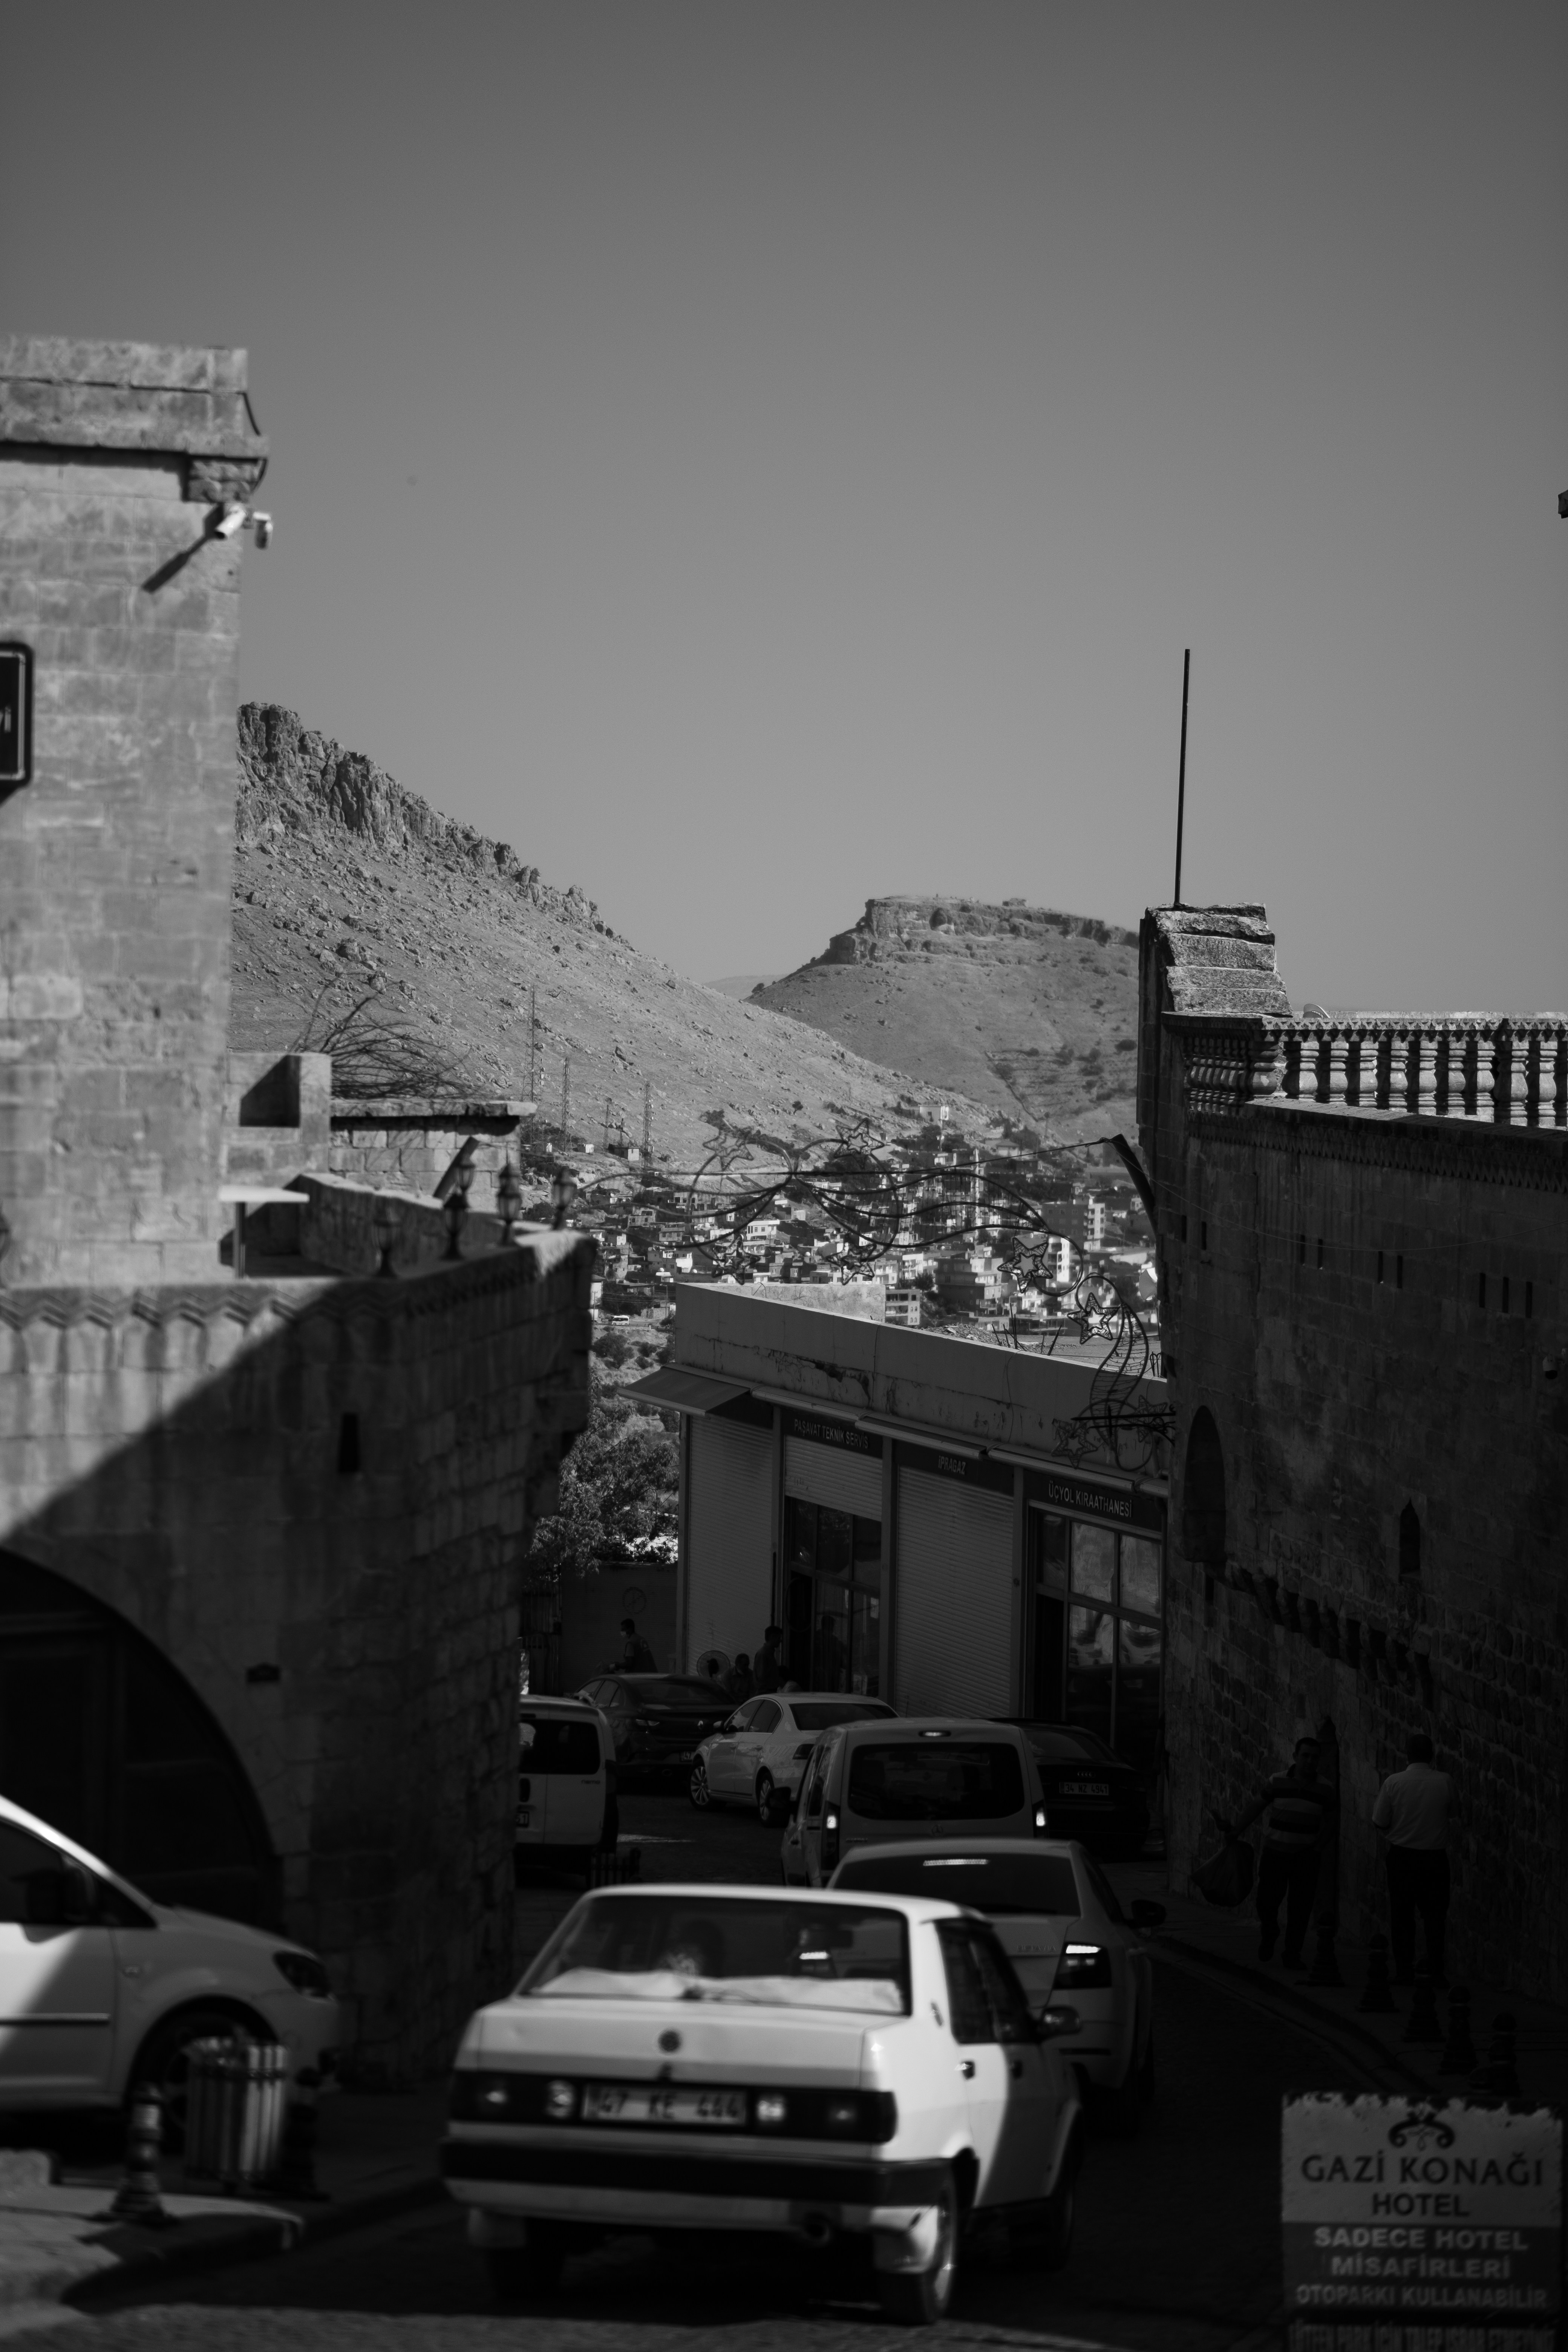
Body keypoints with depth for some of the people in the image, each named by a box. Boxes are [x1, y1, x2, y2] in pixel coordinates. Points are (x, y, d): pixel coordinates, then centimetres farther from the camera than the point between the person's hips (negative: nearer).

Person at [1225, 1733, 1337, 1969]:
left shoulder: (1326, 1789, -3)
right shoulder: (1278, 1782, -2)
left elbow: (1330, 1821, 6)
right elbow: (1256, 1808, 5)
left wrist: (1319, 1847, -7)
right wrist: (1236, 1830, -2)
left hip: (1305, 1856, 0)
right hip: (1275, 1852, 0)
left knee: (1300, 1909, -3)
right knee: (1267, 1902, 1)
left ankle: (1293, 1954, 8)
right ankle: (1268, 1935, 32)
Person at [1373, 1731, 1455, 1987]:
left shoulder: (1394, 1782, -9)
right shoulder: (1444, 1782, -7)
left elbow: (1379, 1823, -6)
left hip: (1401, 1856, -1)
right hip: (1436, 1857, 1)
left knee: (1402, 1915, 9)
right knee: (1435, 1917, 8)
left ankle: (1405, 1970, 8)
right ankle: (1436, 1972, 6)